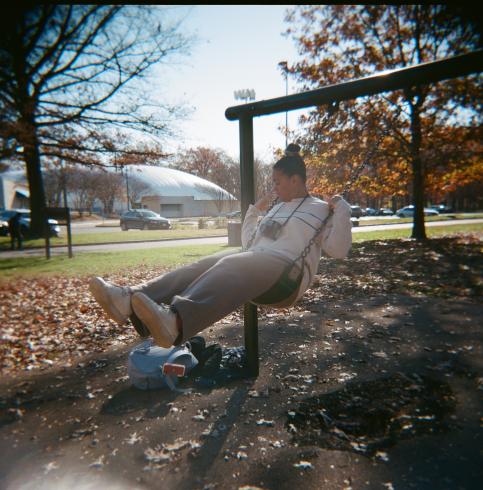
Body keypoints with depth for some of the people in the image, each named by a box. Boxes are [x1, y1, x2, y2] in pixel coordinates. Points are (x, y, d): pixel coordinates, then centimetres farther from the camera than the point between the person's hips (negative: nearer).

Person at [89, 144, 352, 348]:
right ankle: (129, 298, -43)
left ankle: (175, 319, -66)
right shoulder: (276, 209, 32)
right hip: (254, 259, 7)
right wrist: (254, 210, 29)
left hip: (288, 269, -6)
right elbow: (249, 242, 31)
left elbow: (338, 249, 1)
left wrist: (342, 210, -6)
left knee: (231, 266, -39)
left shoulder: (320, 209, 13)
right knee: (204, 265, -23)